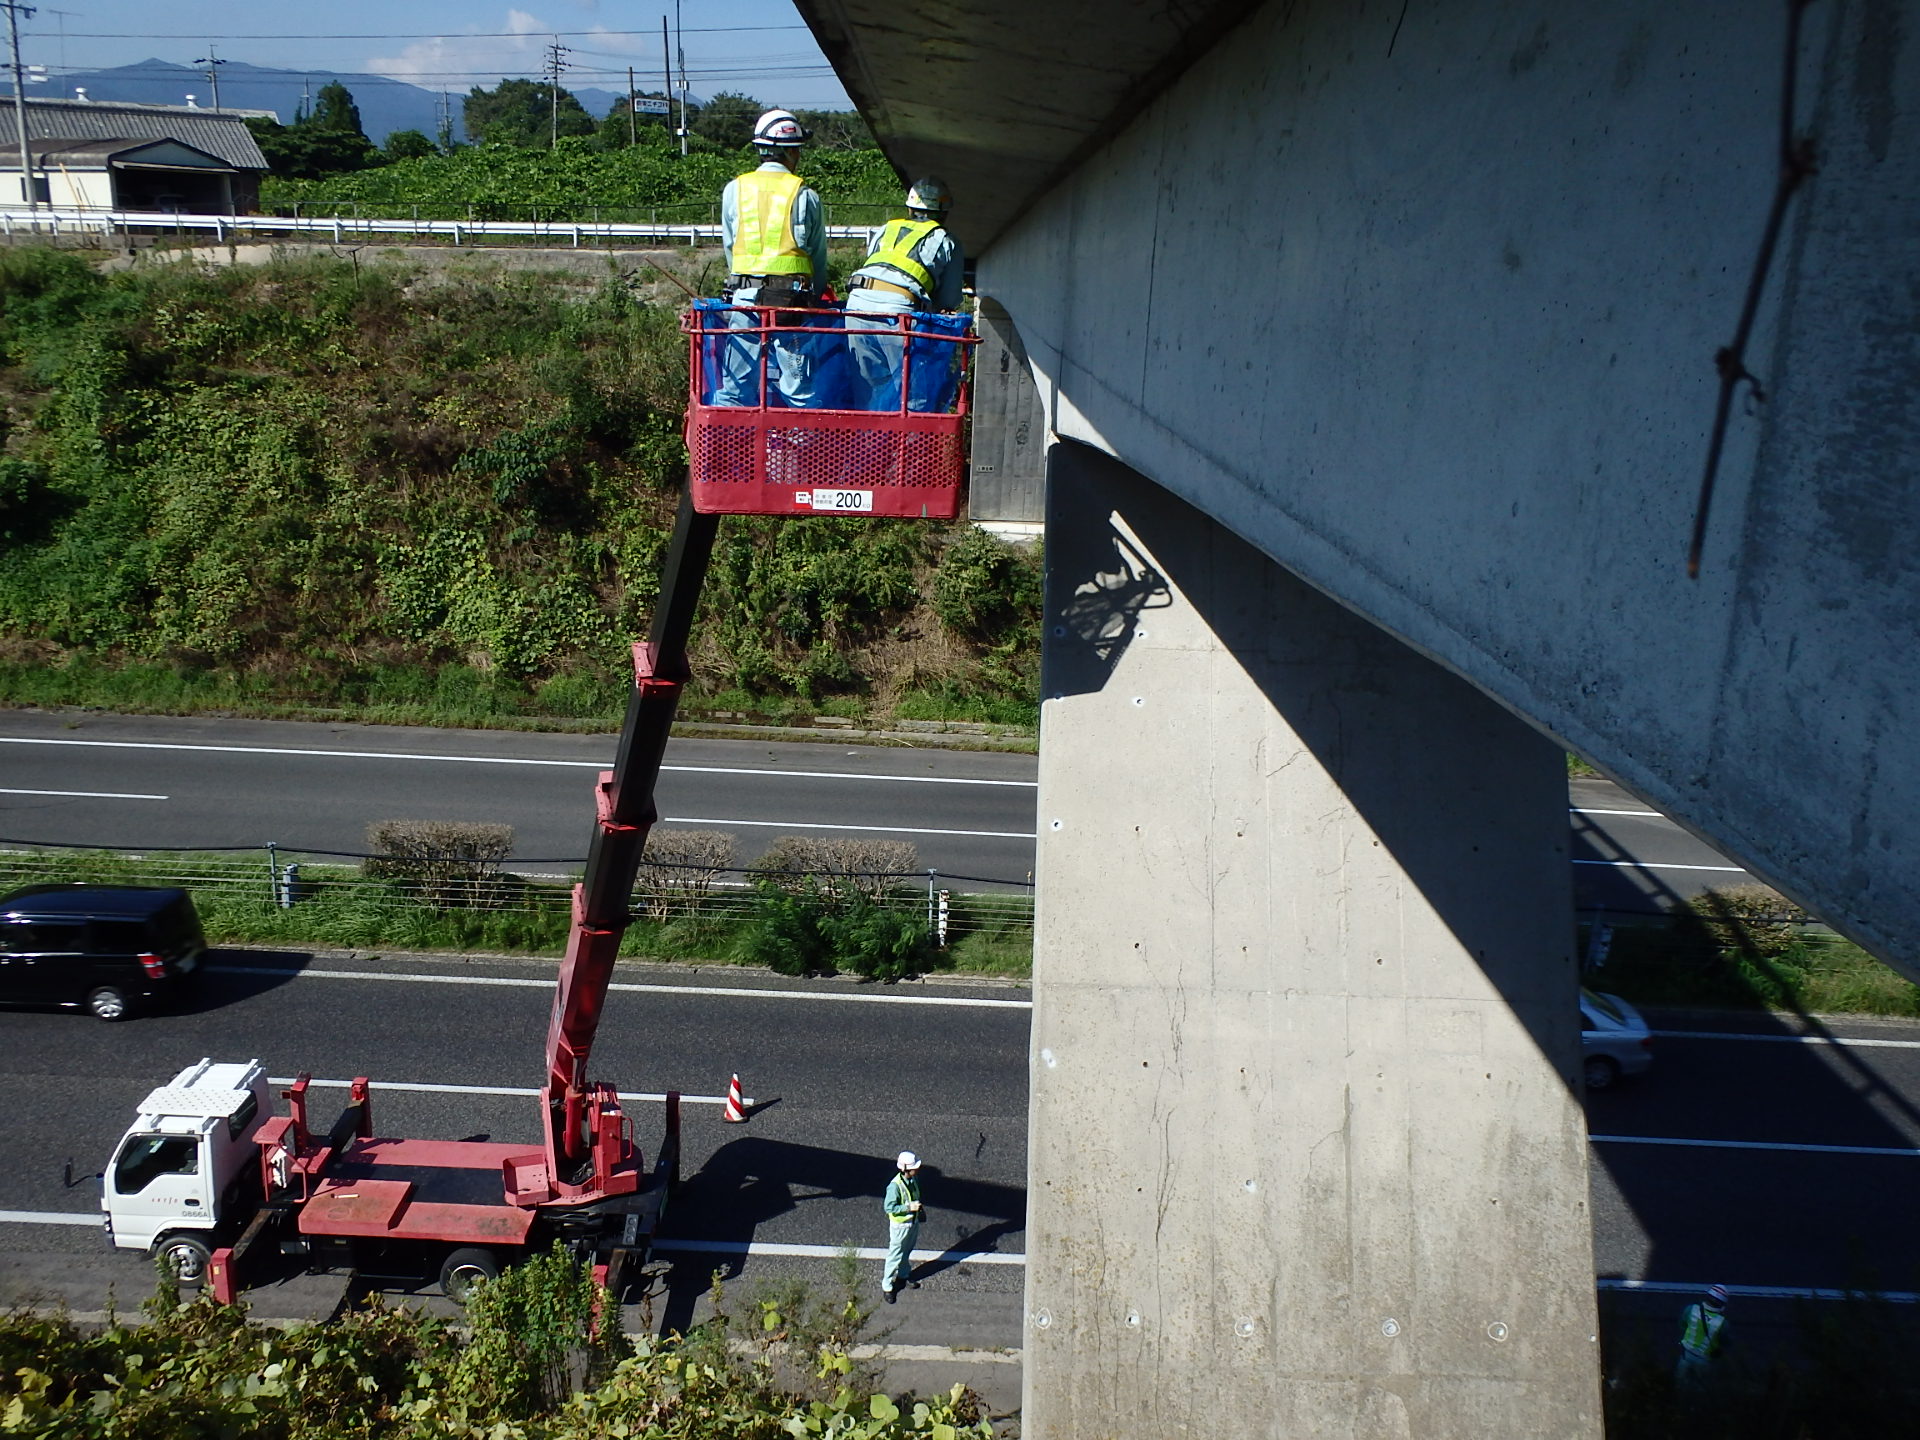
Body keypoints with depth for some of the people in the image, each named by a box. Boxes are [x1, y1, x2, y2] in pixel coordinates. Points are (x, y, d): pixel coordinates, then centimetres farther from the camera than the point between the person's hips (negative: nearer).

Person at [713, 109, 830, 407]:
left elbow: (730, 247, 13)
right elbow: (818, 254, 5)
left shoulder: (734, 189, 7)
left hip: (744, 295, 2)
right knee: (799, 387, 1)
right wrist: (813, 297, 19)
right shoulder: (804, 194, -1)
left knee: (734, 385, 5)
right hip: (791, 296, -2)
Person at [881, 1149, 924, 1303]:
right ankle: (887, 1285, 23)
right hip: (900, 1225, -7)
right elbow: (889, 1207, -27)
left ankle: (904, 1275, 48)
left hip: (913, 1222, 7)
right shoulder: (895, 1186, -32)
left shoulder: (914, 1179, -8)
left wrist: (918, 1208, 12)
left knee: (907, 1252, 26)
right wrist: (909, 1207, -30)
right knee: (895, 1256, 7)